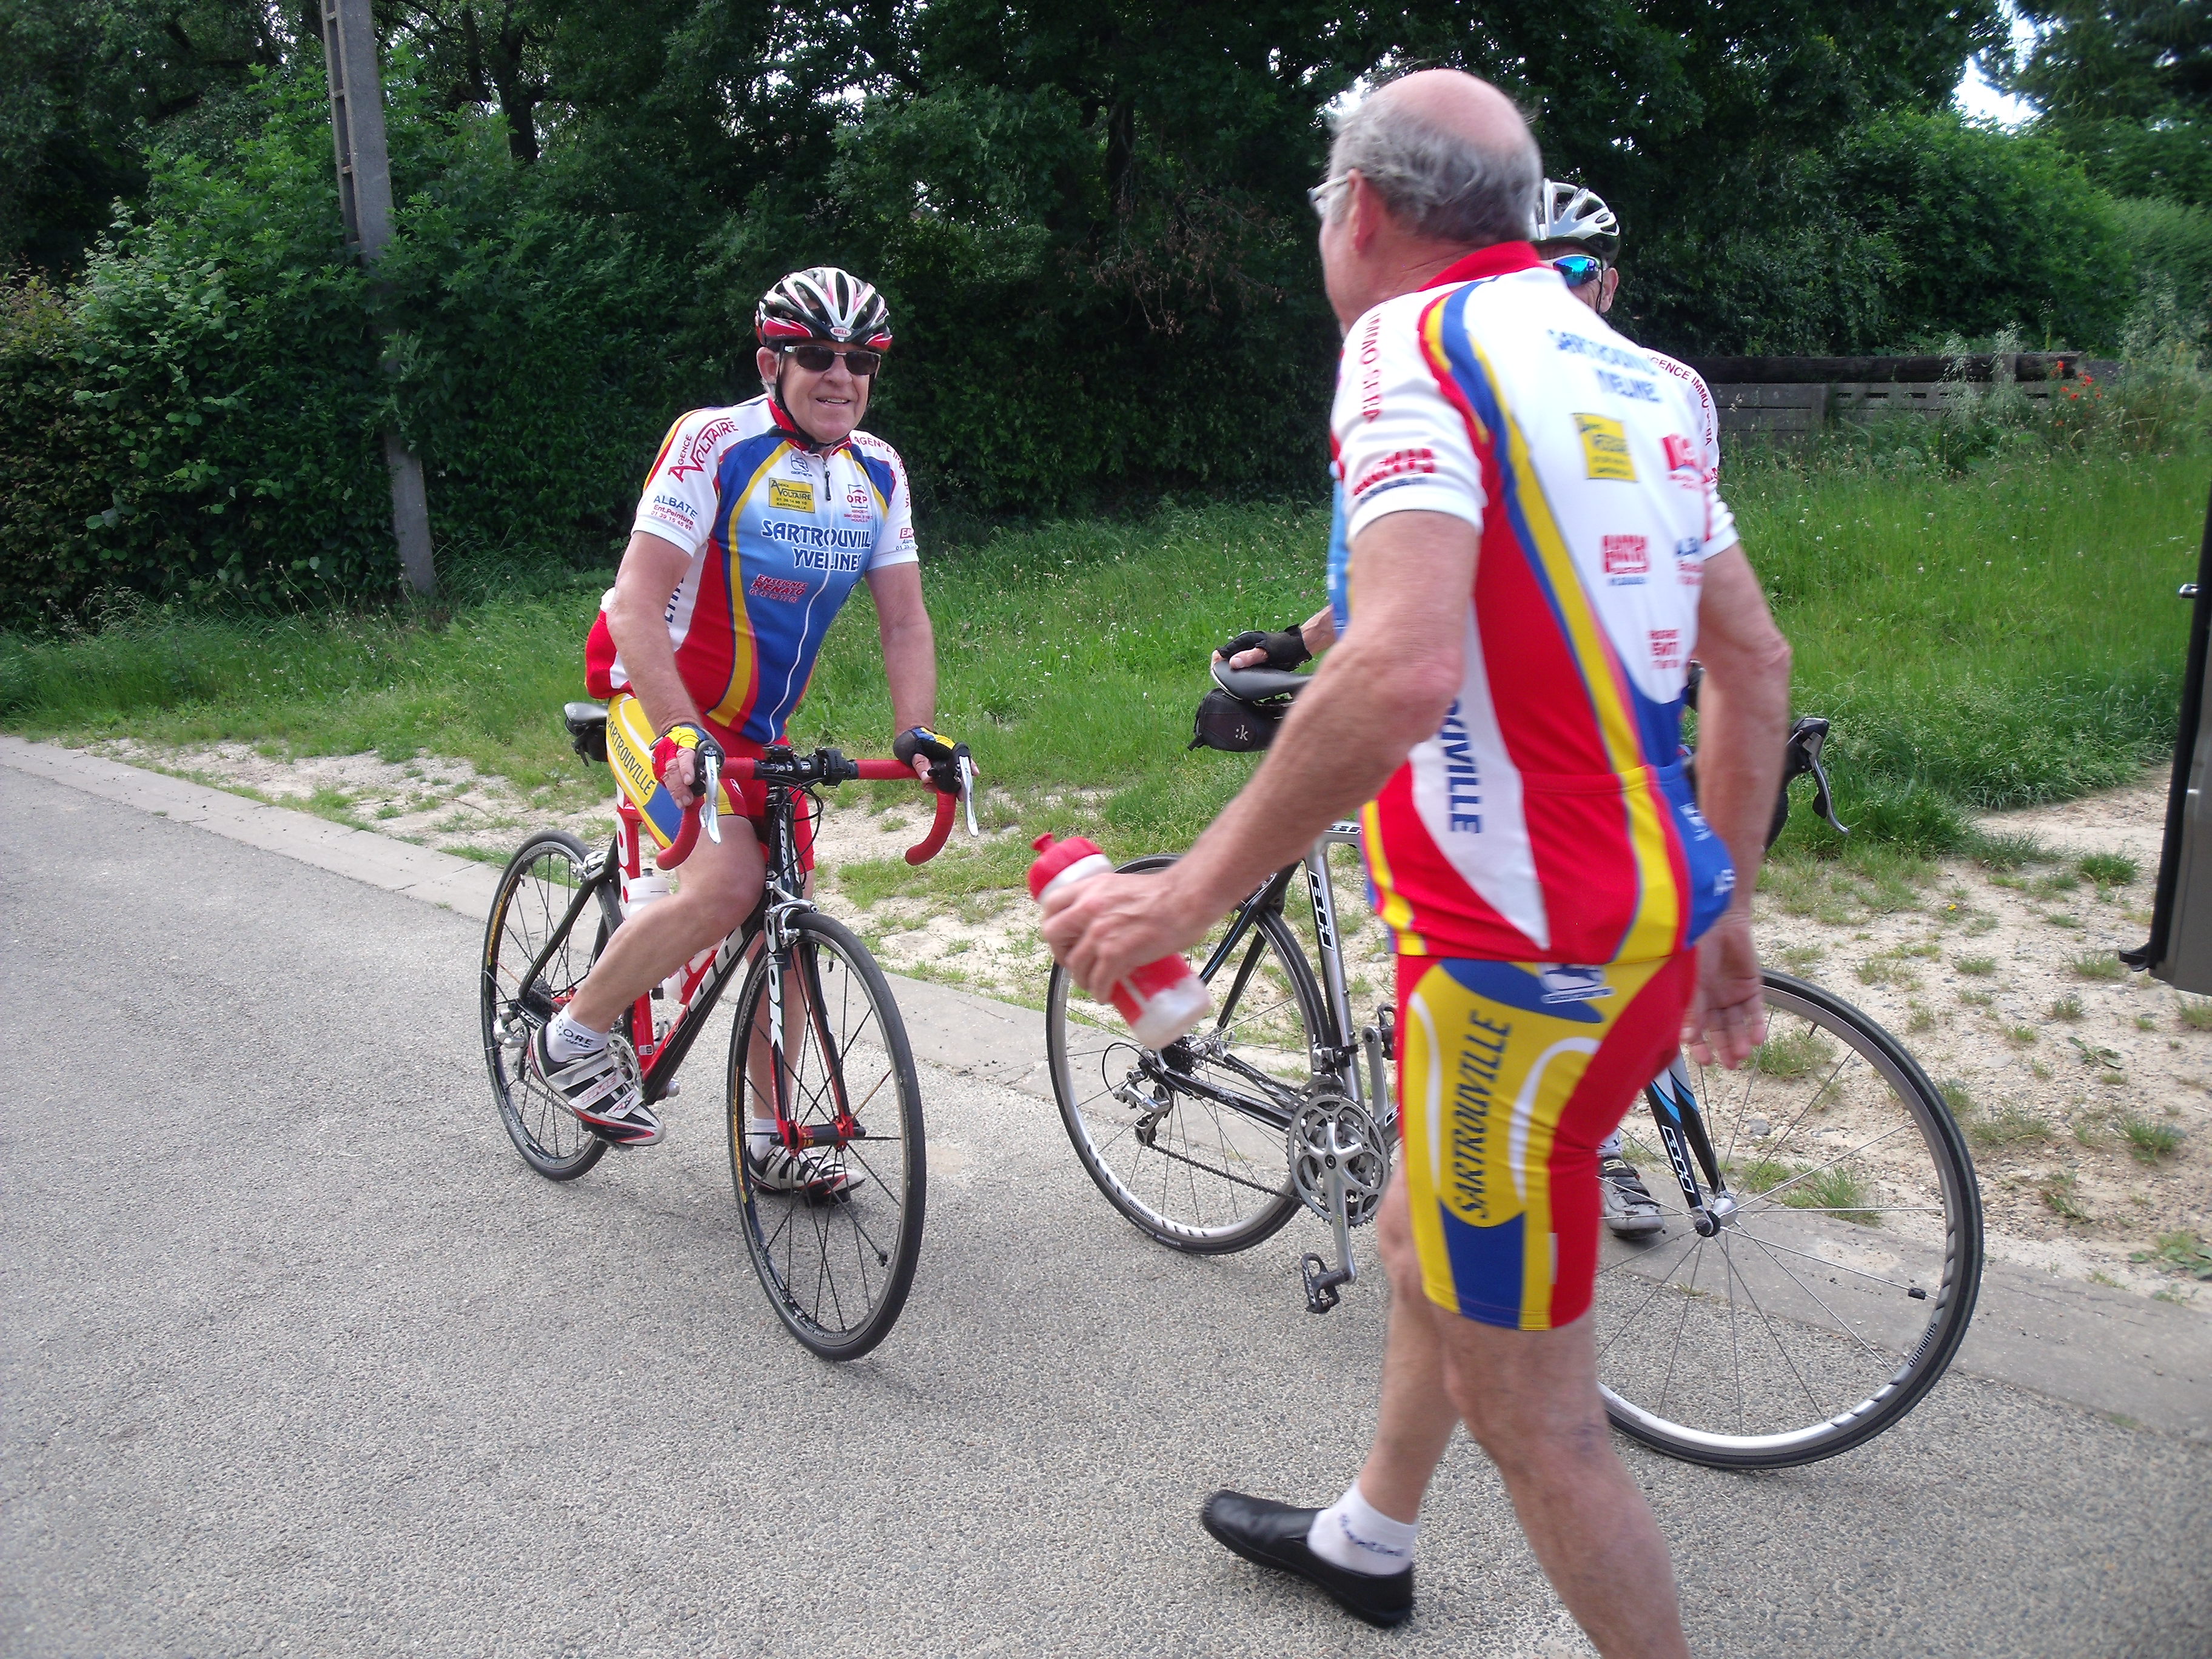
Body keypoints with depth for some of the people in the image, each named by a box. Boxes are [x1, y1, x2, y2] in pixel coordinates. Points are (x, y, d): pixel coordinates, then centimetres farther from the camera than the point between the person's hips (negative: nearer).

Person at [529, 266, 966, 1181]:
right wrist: (682, 738, -36)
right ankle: (574, 1038, -3)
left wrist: (917, 735, -17)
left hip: (758, 728, 7)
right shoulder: (714, 443, -18)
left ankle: (771, 1137, 21)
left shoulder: (878, 472, 0)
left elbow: (905, 620, -1)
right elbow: (635, 605, -24)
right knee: (726, 885, -27)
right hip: (660, 707, -6)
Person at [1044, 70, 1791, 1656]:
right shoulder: (1628, 369, 13)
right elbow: (1755, 660, 15)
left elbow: (1403, 672, -31)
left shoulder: (1414, 344, -14)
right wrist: (1723, 916, 22)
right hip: (1647, 917, 10)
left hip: (1528, 957, -10)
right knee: (1427, 1237, 28)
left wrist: (1192, 891, -22)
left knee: (1531, 1411, 5)